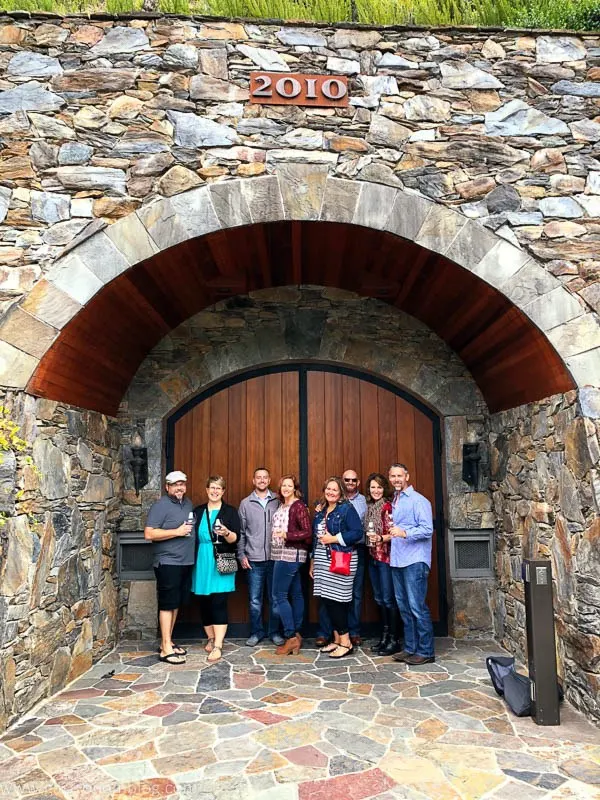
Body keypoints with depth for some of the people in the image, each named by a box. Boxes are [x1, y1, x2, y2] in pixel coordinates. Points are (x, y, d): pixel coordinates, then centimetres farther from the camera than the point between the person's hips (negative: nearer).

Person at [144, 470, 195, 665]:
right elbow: (149, 533, -18)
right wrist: (177, 532, -19)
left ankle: (167, 642, 23)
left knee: (176, 604, 13)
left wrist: (190, 531, 10)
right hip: (167, 562, -7)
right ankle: (166, 649, 1)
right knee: (167, 604, -4)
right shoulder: (160, 506, -10)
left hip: (186, 562, 8)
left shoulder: (188, 503, 14)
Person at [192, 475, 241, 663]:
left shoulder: (230, 511, 3)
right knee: (204, 602, 8)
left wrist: (226, 533, -23)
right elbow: (192, 536, 17)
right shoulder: (198, 511, 12)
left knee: (218, 602, -9)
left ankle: (218, 646, -7)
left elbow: (235, 538, -4)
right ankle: (210, 638, 25)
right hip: (201, 563, 4)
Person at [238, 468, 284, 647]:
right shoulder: (245, 503, 5)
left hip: (275, 558, 0)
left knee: (275, 598, 7)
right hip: (254, 560, 0)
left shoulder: (278, 502, 4)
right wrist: (241, 555, 1)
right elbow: (241, 532, 7)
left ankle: (275, 632, 20)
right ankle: (256, 632, 20)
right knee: (255, 600, 5)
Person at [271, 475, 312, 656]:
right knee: (295, 594, 12)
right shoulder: (282, 506, 12)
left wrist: (286, 535, -22)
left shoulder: (298, 506, -11)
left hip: (290, 555, -8)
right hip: (283, 555, 8)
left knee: (279, 595, -7)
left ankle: (291, 637, -2)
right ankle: (296, 635, 17)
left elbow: (307, 533, -15)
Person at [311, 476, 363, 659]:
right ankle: (337, 640, 19)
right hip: (323, 561, 7)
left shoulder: (347, 508, -6)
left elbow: (358, 533, -14)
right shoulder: (321, 510, 15)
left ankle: (346, 643, 4)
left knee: (336, 600, -7)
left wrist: (334, 538, -16)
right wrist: (313, 561, 22)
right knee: (327, 600, 7)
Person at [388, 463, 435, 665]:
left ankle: (425, 652, 3)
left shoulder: (418, 500, -8)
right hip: (397, 560, 8)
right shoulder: (394, 501, 17)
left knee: (417, 607, -6)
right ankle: (410, 648, 22)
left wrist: (404, 533, -28)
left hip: (414, 560, -8)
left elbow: (427, 529, -17)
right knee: (404, 607, 13)